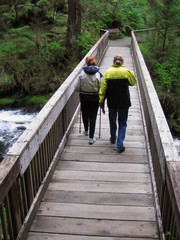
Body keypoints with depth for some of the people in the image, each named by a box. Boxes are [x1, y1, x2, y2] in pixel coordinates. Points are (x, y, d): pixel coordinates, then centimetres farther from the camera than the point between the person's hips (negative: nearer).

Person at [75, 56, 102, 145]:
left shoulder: (82, 74, -10)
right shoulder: (98, 74, -12)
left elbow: (77, 88, -8)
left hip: (84, 98, 2)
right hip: (95, 98, -1)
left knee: (85, 114, 22)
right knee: (93, 117, 5)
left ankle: (86, 131, 43)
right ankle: (91, 138, 5)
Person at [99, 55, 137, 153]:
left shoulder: (107, 72, -5)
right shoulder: (127, 71, -8)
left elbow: (103, 88, -5)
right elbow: (134, 82, 9)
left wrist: (101, 102, 1)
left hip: (112, 102, 2)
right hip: (124, 102, -1)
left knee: (112, 121, 21)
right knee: (122, 123, 8)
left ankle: (113, 139, 40)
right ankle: (120, 144, -1)